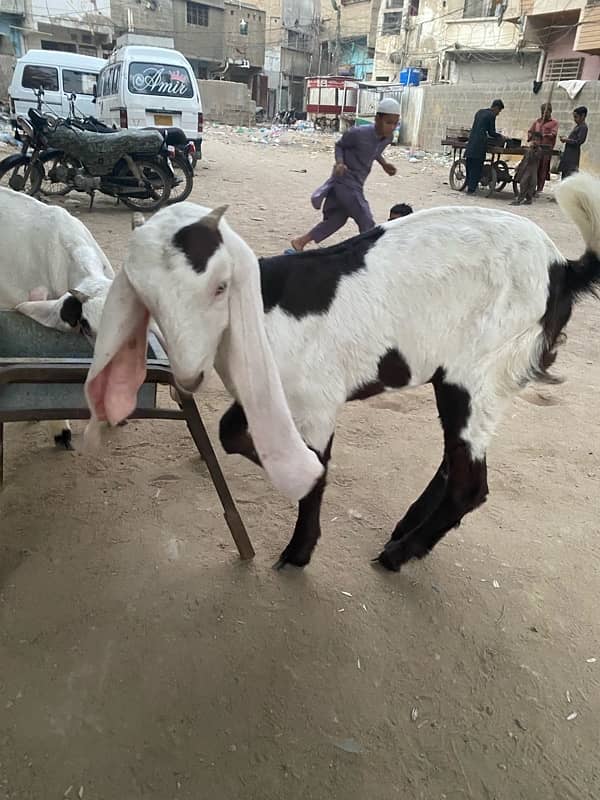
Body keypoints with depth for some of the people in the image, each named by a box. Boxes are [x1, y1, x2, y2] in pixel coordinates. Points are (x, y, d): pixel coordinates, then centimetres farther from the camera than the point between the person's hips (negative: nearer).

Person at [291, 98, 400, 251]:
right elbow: (339, 145, -4)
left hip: (356, 184, 8)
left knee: (337, 219, 16)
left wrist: (384, 164, 5)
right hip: (345, 182, -8)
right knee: (367, 224, -10)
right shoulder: (357, 133, -21)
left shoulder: (387, 138, -1)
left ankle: (300, 242, 27)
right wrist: (340, 162, -21)